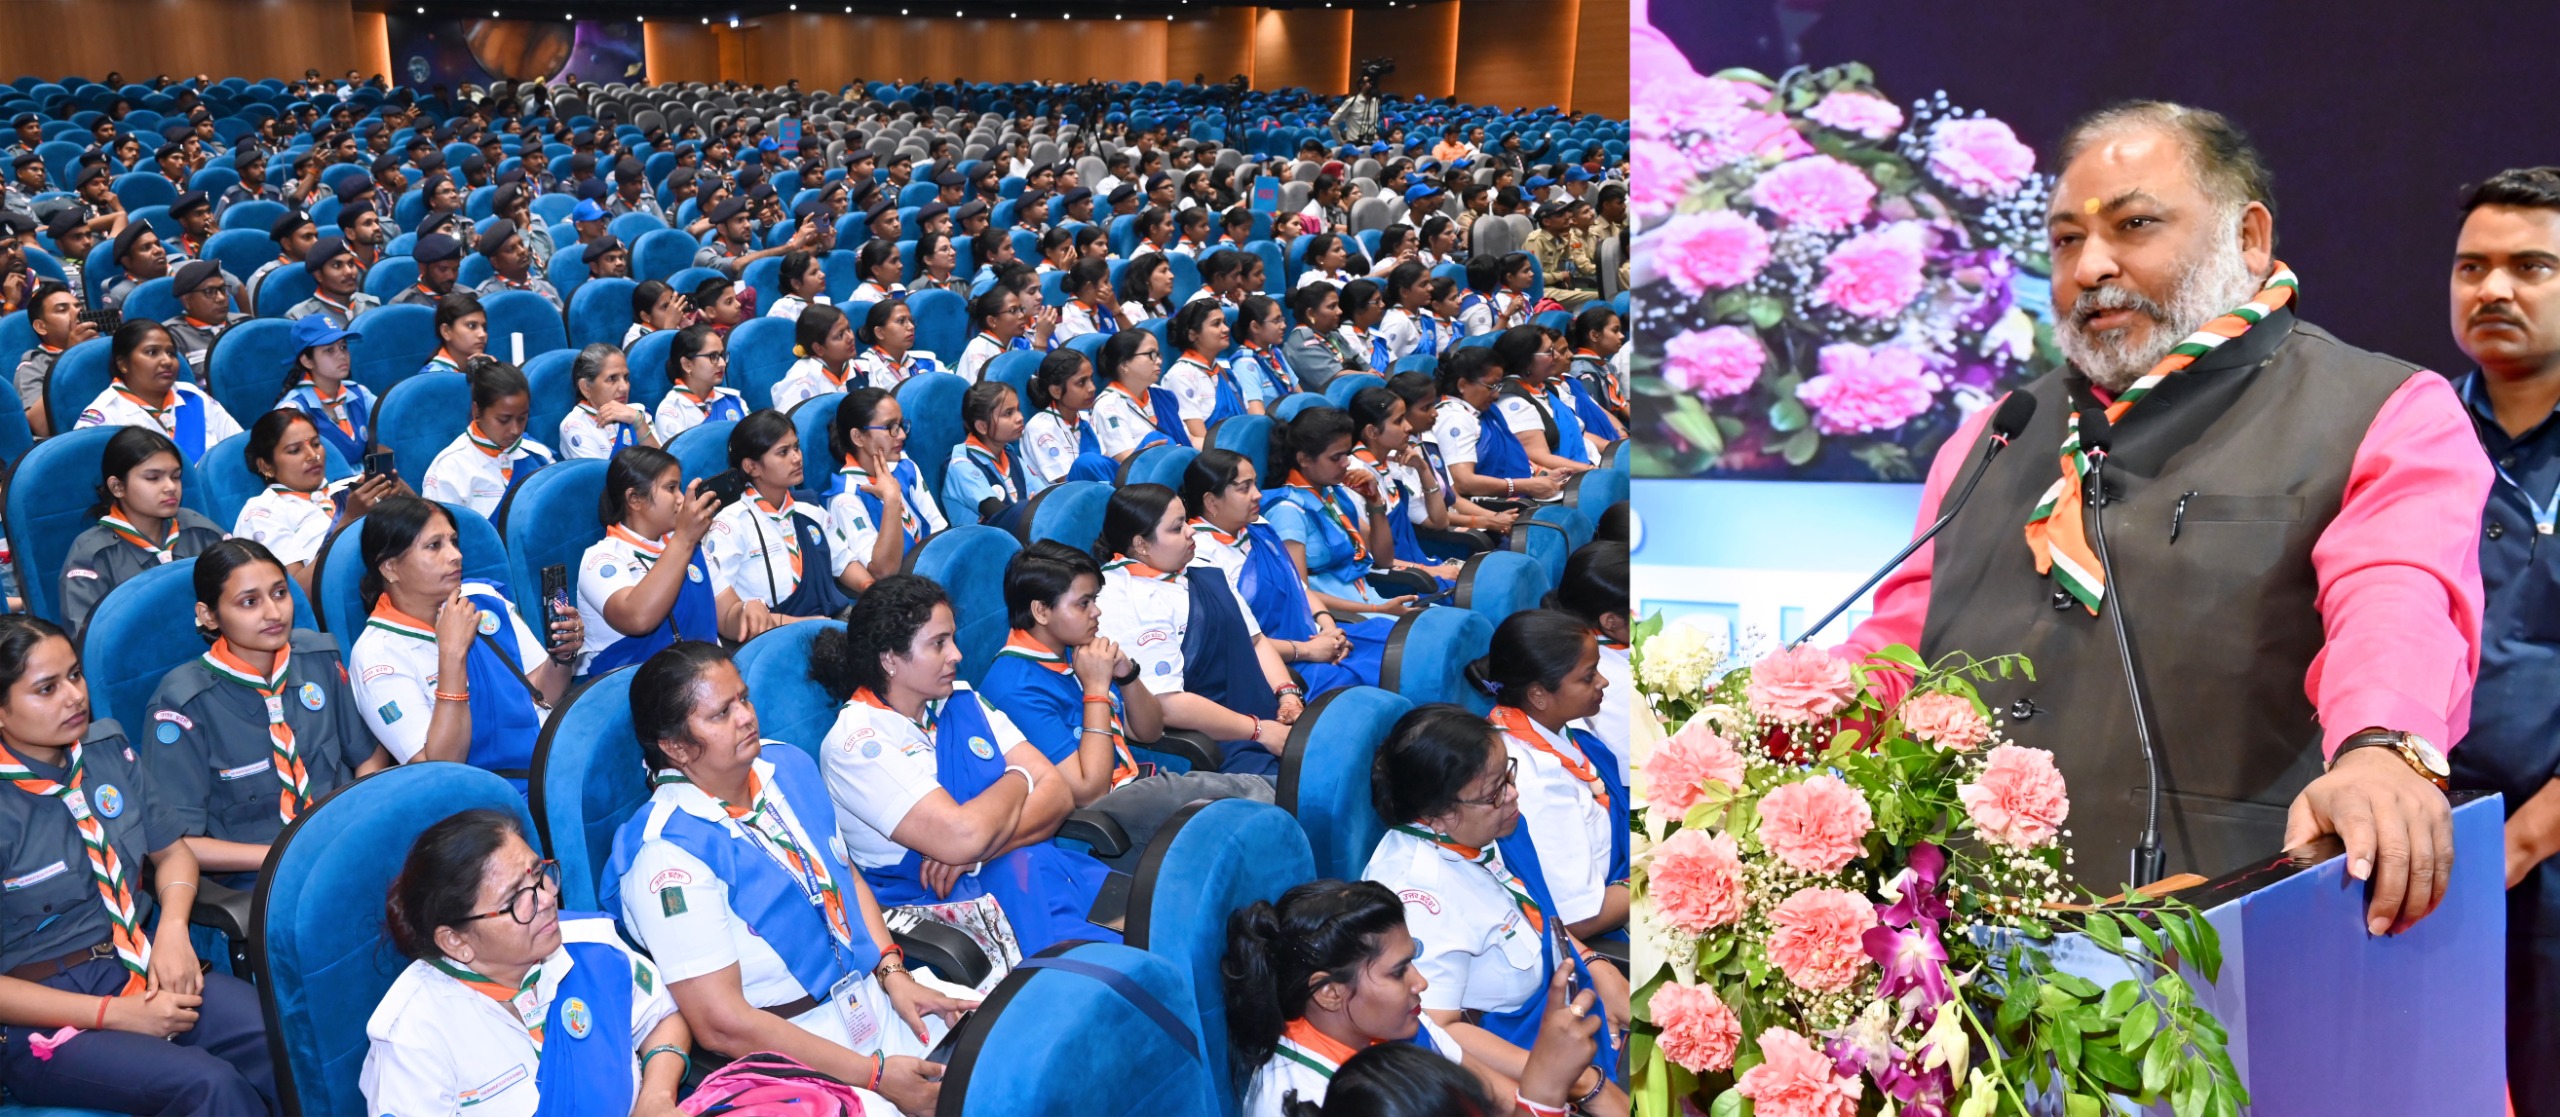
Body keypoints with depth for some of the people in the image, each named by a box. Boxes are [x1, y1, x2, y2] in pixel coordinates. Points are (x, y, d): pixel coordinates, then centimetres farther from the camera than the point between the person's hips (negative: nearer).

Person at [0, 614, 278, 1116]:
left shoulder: (107, 748, 5)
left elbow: (172, 850, 18)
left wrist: (173, 927, -3)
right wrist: (117, 1015, -17)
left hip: (139, 962, 6)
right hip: (42, 1012, -5)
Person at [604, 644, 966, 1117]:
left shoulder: (787, 765, 6)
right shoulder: (668, 853, -17)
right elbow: (721, 1023, -19)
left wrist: (894, 974, -1)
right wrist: (875, 1075, -18)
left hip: (879, 1000, 8)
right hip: (790, 1050, -8)